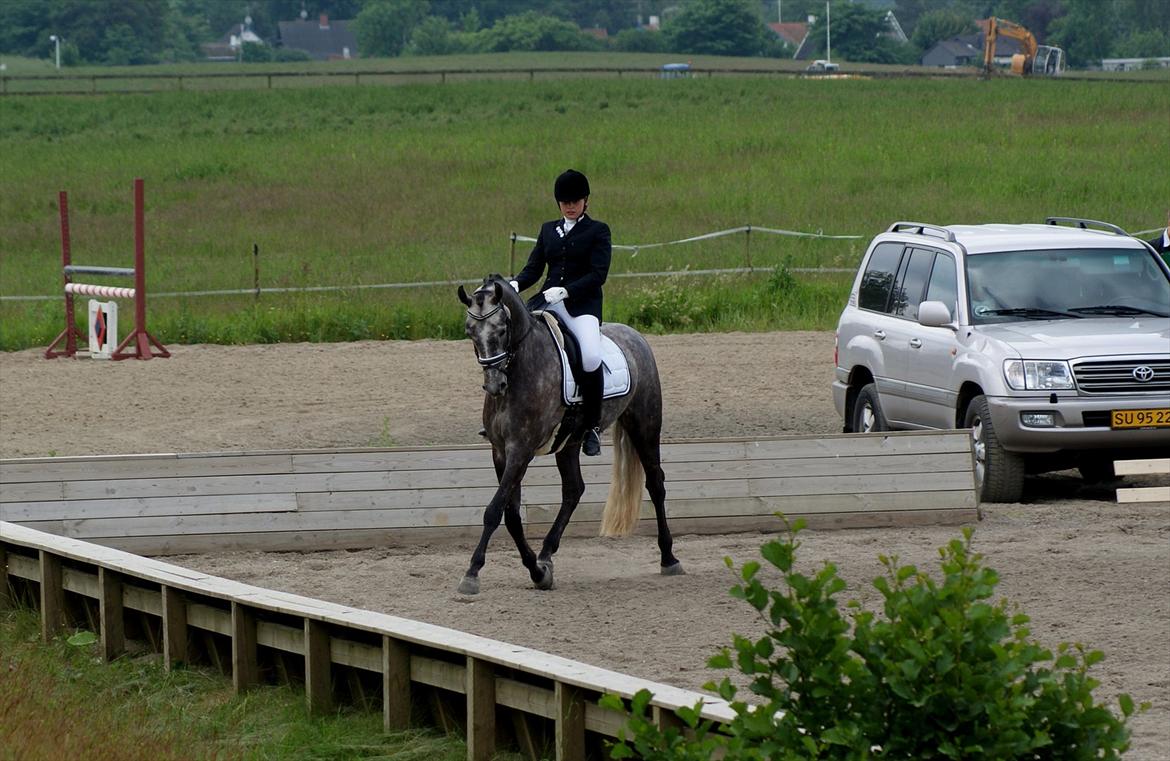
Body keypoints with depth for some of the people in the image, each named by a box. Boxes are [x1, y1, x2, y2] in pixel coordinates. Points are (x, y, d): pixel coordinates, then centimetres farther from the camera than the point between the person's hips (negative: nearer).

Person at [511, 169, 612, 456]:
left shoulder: (598, 231, 5)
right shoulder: (549, 230, 19)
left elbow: (598, 274, -6)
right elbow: (534, 267, 14)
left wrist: (566, 291, -21)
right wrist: (515, 284, -9)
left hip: (582, 304, -4)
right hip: (547, 300, 4)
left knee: (591, 357, -31)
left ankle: (592, 426, -15)